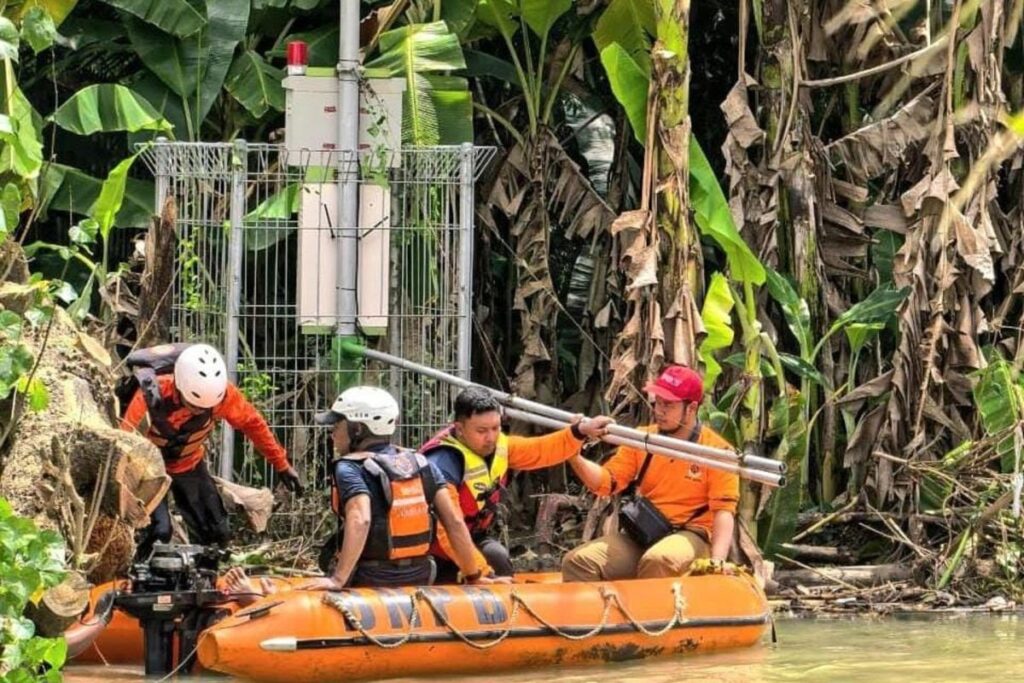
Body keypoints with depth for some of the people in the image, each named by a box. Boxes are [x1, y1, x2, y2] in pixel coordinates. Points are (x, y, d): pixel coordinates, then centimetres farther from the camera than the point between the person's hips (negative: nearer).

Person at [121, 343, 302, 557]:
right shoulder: (152, 393, -38)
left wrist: (282, 465, -1)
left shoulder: (223, 393, -26)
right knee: (158, 531, -23)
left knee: (216, 533, 2)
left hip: (189, 465, 4)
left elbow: (252, 423, -9)